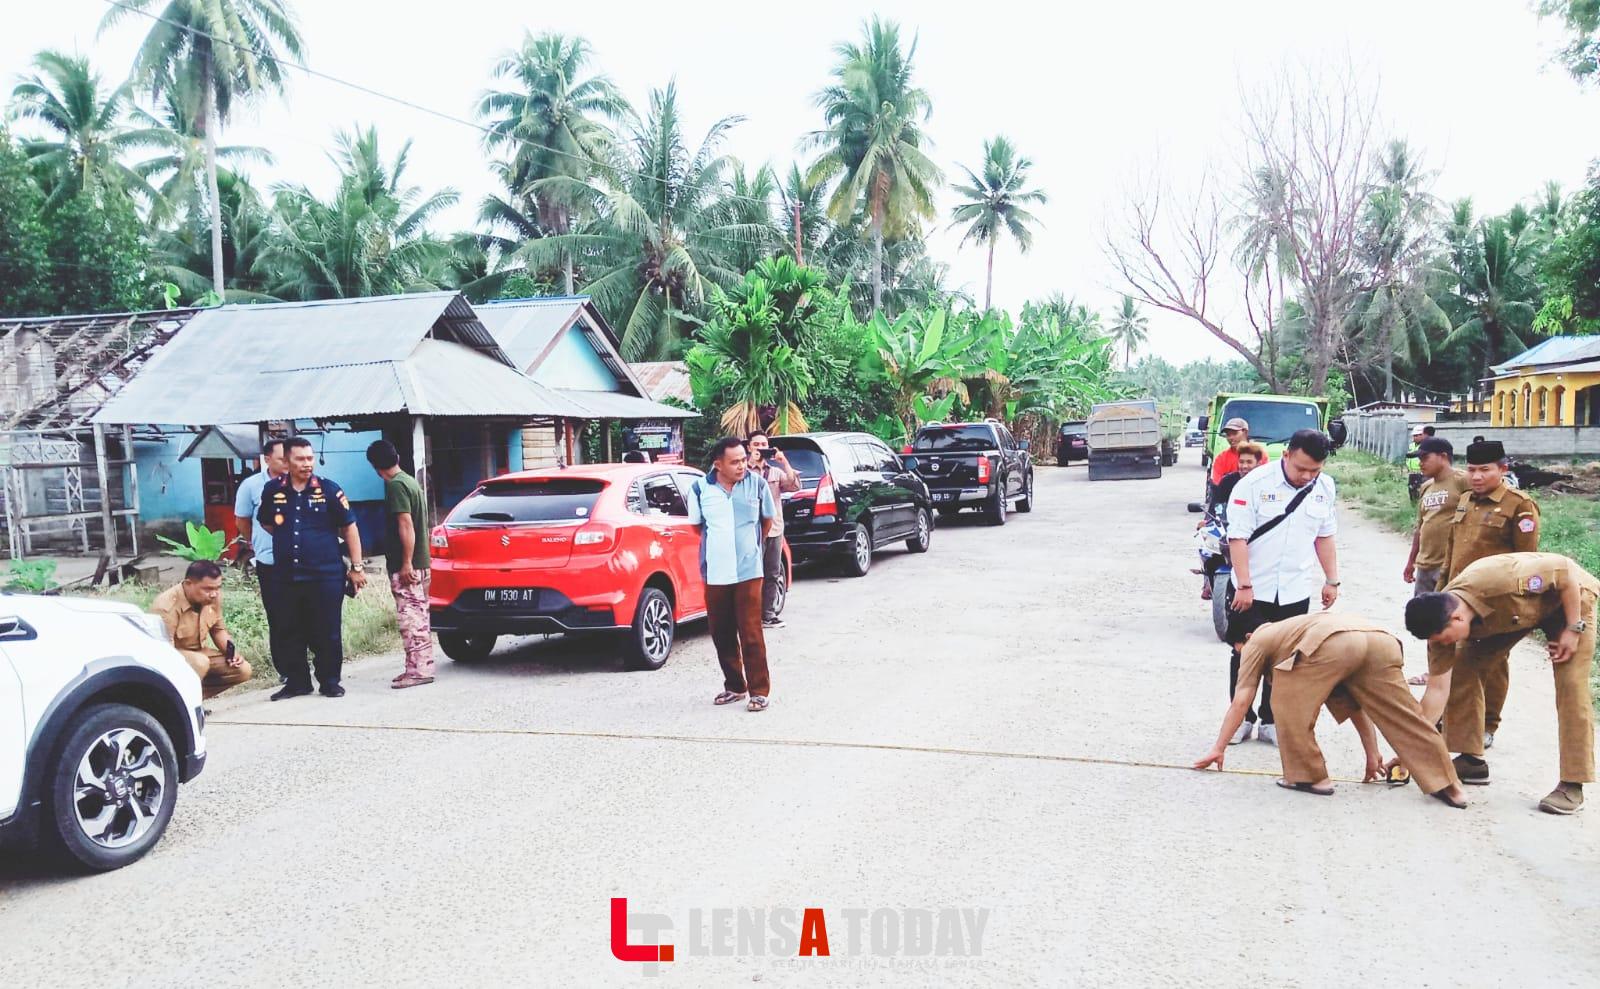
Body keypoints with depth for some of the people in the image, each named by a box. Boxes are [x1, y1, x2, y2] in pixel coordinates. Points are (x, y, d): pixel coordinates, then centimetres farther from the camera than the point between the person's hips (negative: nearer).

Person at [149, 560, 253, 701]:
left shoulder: (213, 597, -9)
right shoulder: (166, 607, -29)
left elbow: (218, 630, 6)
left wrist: (232, 652, -11)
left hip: (197, 652, 7)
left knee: (243, 669, -7)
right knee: (200, 663, -37)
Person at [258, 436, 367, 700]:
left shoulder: (329, 490, -2)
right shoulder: (273, 490, 4)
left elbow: (349, 528, 1)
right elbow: (265, 523, 23)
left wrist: (356, 567, -1)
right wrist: (287, 540, 14)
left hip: (326, 575, -3)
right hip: (287, 576, 3)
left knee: (327, 633, 3)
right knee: (291, 633, 10)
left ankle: (330, 682, 15)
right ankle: (297, 682, 22)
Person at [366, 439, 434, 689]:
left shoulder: (395, 485, -13)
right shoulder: (411, 481, 15)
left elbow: (406, 525, -20)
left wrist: (406, 563, -21)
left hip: (404, 566, -9)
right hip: (421, 562, 9)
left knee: (410, 617, -7)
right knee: (419, 617, 13)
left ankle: (417, 670, -5)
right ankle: (423, 667, 18)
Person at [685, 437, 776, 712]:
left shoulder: (757, 484, -4)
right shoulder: (700, 488, -3)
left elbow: (767, 520, 12)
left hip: (748, 571, -2)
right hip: (715, 573, 2)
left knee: (751, 634, -4)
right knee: (722, 635, 10)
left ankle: (759, 691, 6)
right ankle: (734, 686, 25)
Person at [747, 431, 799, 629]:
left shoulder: (776, 471, 15)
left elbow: (795, 486, 0)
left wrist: (784, 462, -8)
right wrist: (752, 463, -20)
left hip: (775, 529, 5)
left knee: (772, 575, 8)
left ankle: (768, 614, 15)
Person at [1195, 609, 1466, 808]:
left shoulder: (1258, 641, 28)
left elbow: (1240, 702, 22)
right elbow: (1356, 699, 43)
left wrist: (1219, 749, 29)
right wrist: (1372, 755, 45)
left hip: (1334, 644, -7)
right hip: (1381, 640, 7)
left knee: (1290, 702, 12)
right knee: (1403, 717, 16)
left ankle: (1309, 776, 14)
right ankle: (1448, 786, 20)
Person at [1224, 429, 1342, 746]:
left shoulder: (1325, 488, 1)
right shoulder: (1254, 484, -15)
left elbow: (1324, 537, 12)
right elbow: (1238, 537, -14)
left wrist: (1331, 580, 11)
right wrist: (1244, 586, -16)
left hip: (1295, 591, 3)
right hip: (1251, 590, -3)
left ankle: (1271, 721, 19)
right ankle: (1241, 718, 19)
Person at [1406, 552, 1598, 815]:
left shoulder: (1499, 580, -44)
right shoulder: (1439, 619, -23)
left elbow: (1565, 570, -29)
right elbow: (1438, 690, -20)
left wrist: (1573, 629, -25)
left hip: (1567, 598, -5)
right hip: (1511, 613, 5)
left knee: (1571, 684, -16)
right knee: (1460, 668, -7)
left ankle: (1572, 785, -7)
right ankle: (1471, 761, 5)